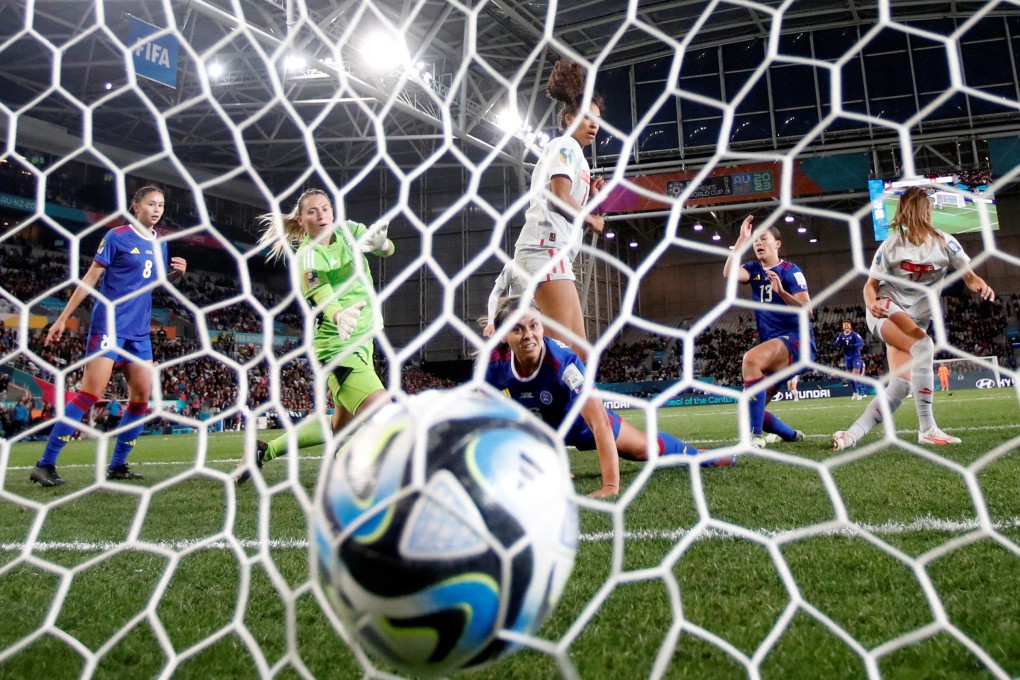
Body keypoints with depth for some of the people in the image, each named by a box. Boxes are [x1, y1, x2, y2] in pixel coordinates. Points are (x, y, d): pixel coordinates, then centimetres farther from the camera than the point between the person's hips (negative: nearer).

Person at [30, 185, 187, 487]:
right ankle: (45, 464, -3)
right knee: (91, 392, -11)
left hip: (139, 331, 7)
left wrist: (176, 273, 0)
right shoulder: (117, 236, -5)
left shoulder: (159, 243, 12)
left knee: (143, 394, 2)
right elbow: (90, 277, -4)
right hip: (109, 326, -7)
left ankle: (117, 465, 12)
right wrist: (63, 318, -5)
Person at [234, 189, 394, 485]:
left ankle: (265, 450, 32)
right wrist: (339, 317, -51)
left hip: (362, 341, 8)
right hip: (338, 348, -8)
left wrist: (379, 241, -26)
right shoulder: (307, 257, -14)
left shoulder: (347, 230, 6)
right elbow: (325, 302, -29)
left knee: (340, 427, 19)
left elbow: (387, 249, -2)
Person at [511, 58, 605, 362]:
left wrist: (592, 197, 15)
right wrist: (592, 221, 1)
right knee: (571, 352, -20)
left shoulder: (575, 155, 31)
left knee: (578, 352, 3)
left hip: (551, 254, 10)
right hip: (546, 249, -10)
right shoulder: (565, 145, 3)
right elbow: (560, 198, -13)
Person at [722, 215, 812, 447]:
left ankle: (755, 436, -36)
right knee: (751, 408, 6)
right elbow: (729, 272, -13)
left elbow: (807, 309, -15)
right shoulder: (754, 270, 10)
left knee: (751, 359, -38)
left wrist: (781, 291, -30)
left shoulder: (790, 271, -5)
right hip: (772, 345, 7)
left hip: (796, 340, -7)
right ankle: (791, 435, 34)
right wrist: (742, 238, -13)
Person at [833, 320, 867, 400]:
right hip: (847, 357, 5)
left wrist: (852, 345, -34)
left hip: (856, 356, -5)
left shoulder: (854, 334, -11)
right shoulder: (841, 335, 1)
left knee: (856, 374, -13)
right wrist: (835, 339, -23)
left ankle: (860, 393, -10)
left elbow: (861, 342, -21)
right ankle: (855, 392, 24)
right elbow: (835, 345, -3)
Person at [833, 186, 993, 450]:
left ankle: (852, 434, -7)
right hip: (886, 311, -4)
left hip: (915, 319, 5)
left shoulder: (945, 243, -2)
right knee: (923, 345, -33)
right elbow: (871, 285, -3)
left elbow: (969, 275, 0)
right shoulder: (891, 246, -9)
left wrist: (981, 285, -24)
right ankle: (927, 430, -30)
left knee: (900, 386, -9)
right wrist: (871, 303, -26)